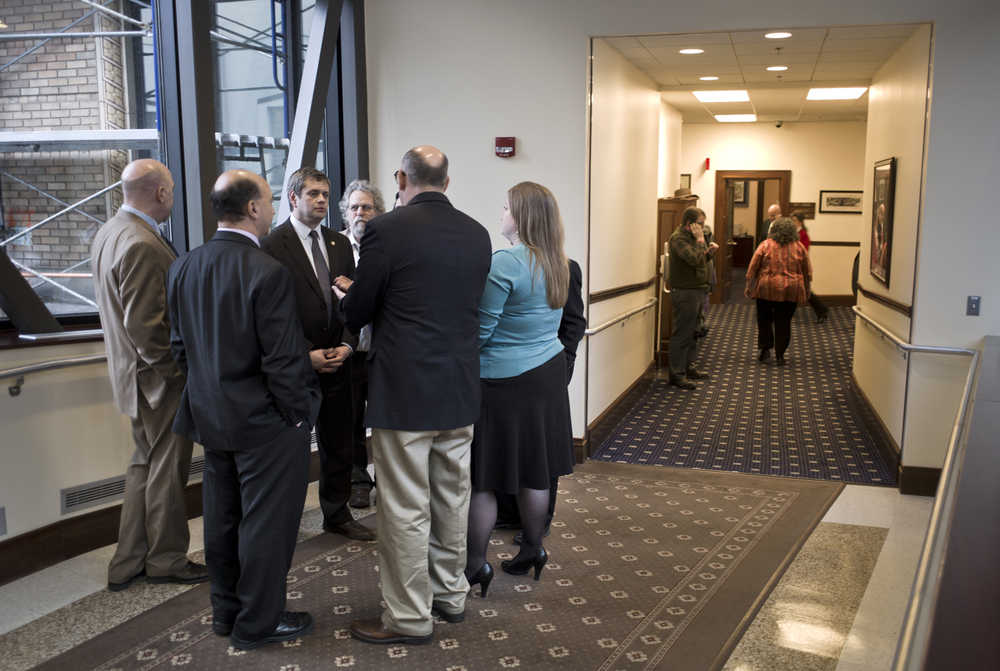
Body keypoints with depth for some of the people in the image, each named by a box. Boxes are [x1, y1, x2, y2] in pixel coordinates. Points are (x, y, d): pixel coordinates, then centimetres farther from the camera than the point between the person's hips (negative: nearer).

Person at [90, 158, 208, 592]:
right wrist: (179, 371, -16)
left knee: (146, 464, 20)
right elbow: (146, 326, -27)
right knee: (167, 468, 6)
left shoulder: (108, 233, 8)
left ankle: (129, 563, 29)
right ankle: (166, 561, 23)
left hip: (133, 370, 10)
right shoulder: (143, 246, -24)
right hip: (159, 377, -10)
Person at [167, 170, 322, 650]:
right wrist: (299, 415, -9)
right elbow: (284, 360, -22)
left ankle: (226, 611, 35)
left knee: (223, 518, 19)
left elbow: (180, 346, 8)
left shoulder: (183, 268, 1)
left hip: (211, 416, 8)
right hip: (265, 421, -7)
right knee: (266, 522, 7)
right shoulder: (267, 272, -23)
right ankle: (257, 623, 21)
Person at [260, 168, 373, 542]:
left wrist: (347, 346, -4)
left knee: (339, 447, 14)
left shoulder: (340, 244, 10)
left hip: (336, 365, 5)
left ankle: (337, 515, 30)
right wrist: (305, 355, -15)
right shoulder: (272, 247, -8)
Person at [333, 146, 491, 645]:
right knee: (452, 496, 18)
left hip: (404, 392, -6)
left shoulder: (387, 230, -13)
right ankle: (450, 593, 33)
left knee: (405, 508, 4)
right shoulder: (477, 234, 5)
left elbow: (357, 314, -6)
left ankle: (409, 617, 15)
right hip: (460, 388, 6)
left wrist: (345, 293, 19)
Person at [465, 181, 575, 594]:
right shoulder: (557, 263, 6)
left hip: (503, 382, -8)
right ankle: (532, 550, 27)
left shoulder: (504, 263, -19)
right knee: (534, 471, 16)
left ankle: (475, 566, 8)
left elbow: (479, 331, -17)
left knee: (480, 479, 2)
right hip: (548, 373, 8)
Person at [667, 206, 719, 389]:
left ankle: (688, 367, 27)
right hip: (684, 292, -10)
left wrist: (709, 252, 6)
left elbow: (700, 261, 22)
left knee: (690, 332, 17)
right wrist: (700, 240, -16)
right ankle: (677, 374, -3)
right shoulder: (678, 238, -15)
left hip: (696, 291, 10)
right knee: (682, 333, -7)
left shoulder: (691, 237, 17)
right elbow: (694, 259, -26)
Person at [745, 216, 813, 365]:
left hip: (766, 289, -1)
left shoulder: (765, 245, -3)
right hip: (790, 291, 1)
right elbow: (807, 272, 8)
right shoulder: (799, 247, 2)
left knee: (764, 319, 16)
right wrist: (806, 290, 20)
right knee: (783, 322, 8)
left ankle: (765, 348, 12)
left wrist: (749, 287, 8)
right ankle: (780, 354, 12)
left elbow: (752, 269, -2)